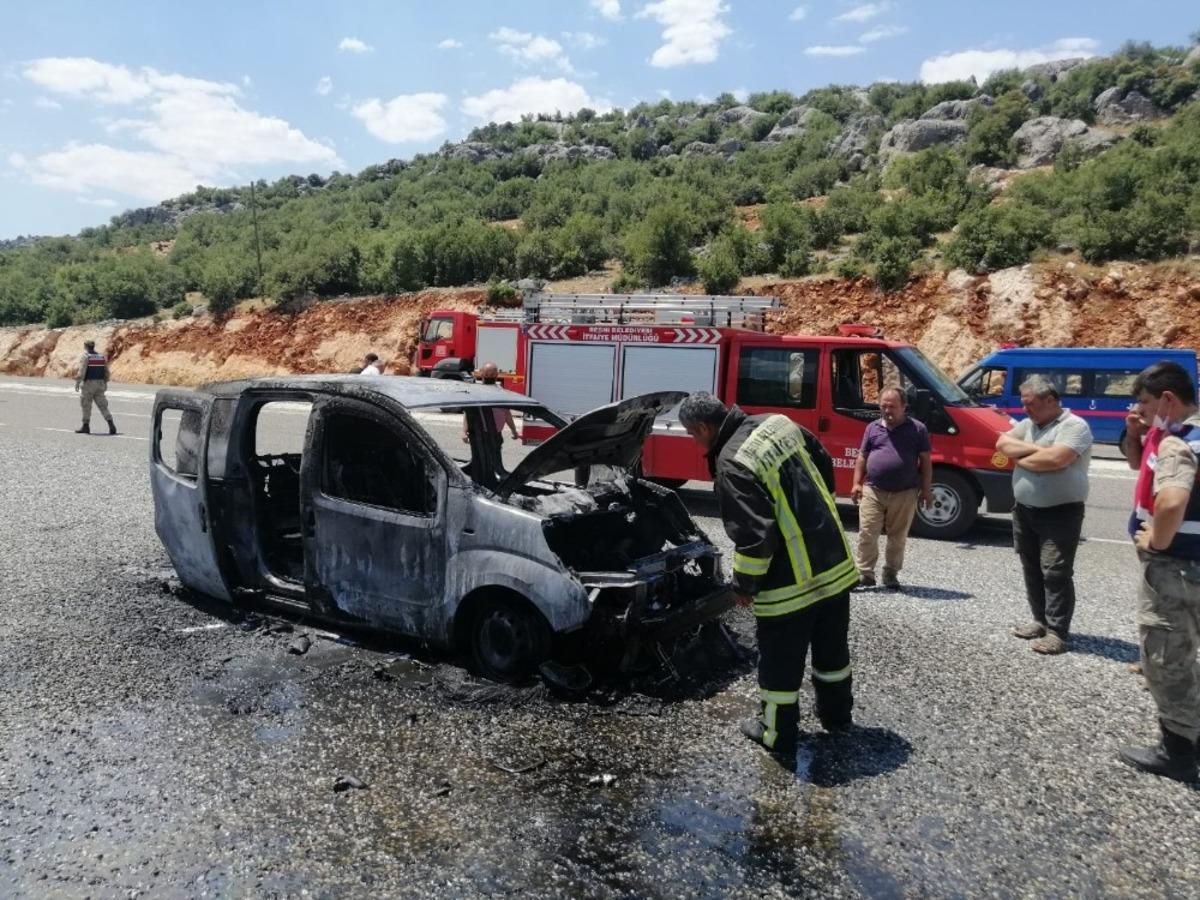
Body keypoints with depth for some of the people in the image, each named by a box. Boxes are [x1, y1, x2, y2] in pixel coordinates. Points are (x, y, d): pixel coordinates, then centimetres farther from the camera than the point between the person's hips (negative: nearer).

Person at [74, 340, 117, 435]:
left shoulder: (85, 357, -8)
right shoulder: (102, 356, 9)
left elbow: (81, 372, -14)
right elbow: (106, 372, 11)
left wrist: (77, 383, -9)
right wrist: (105, 383, 19)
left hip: (88, 384, -5)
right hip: (100, 384, 5)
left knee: (86, 405, 6)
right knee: (102, 405, 5)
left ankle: (86, 426, 12)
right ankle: (111, 424, -9)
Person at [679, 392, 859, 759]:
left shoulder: (732, 464, -23)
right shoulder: (779, 424, 2)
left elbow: (753, 535, -26)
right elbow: (825, 467, 15)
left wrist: (743, 583, -11)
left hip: (790, 581, -8)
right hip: (836, 563, 8)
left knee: (780, 662, 10)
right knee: (832, 648, 24)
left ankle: (777, 733, 25)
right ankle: (836, 713, 42)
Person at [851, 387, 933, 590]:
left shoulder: (917, 429, 3)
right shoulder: (873, 428, 10)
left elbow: (925, 461, 4)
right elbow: (862, 457, 14)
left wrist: (926, 490, -1)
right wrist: (857, 483, 5)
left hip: (904, 494, -1)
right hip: (872, 491, 1)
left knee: (898, 538, 7)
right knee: (867, 534, -3)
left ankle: (891, 574, 20)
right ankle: (865, 574, 4)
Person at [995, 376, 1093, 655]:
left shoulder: (1074, 426, -12)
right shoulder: (1027, 424, 12)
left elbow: (1056, 459, -26)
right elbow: (1002, 443, 0)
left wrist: (1021, 457, -9)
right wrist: (1034, 448, -14)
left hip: (1060, 514, -8)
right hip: (1024, 511, 8)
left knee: (1056, 573, -6)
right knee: (1032, 569, 14)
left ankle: (1058, 632, 0)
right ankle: (1041, 621, 26)